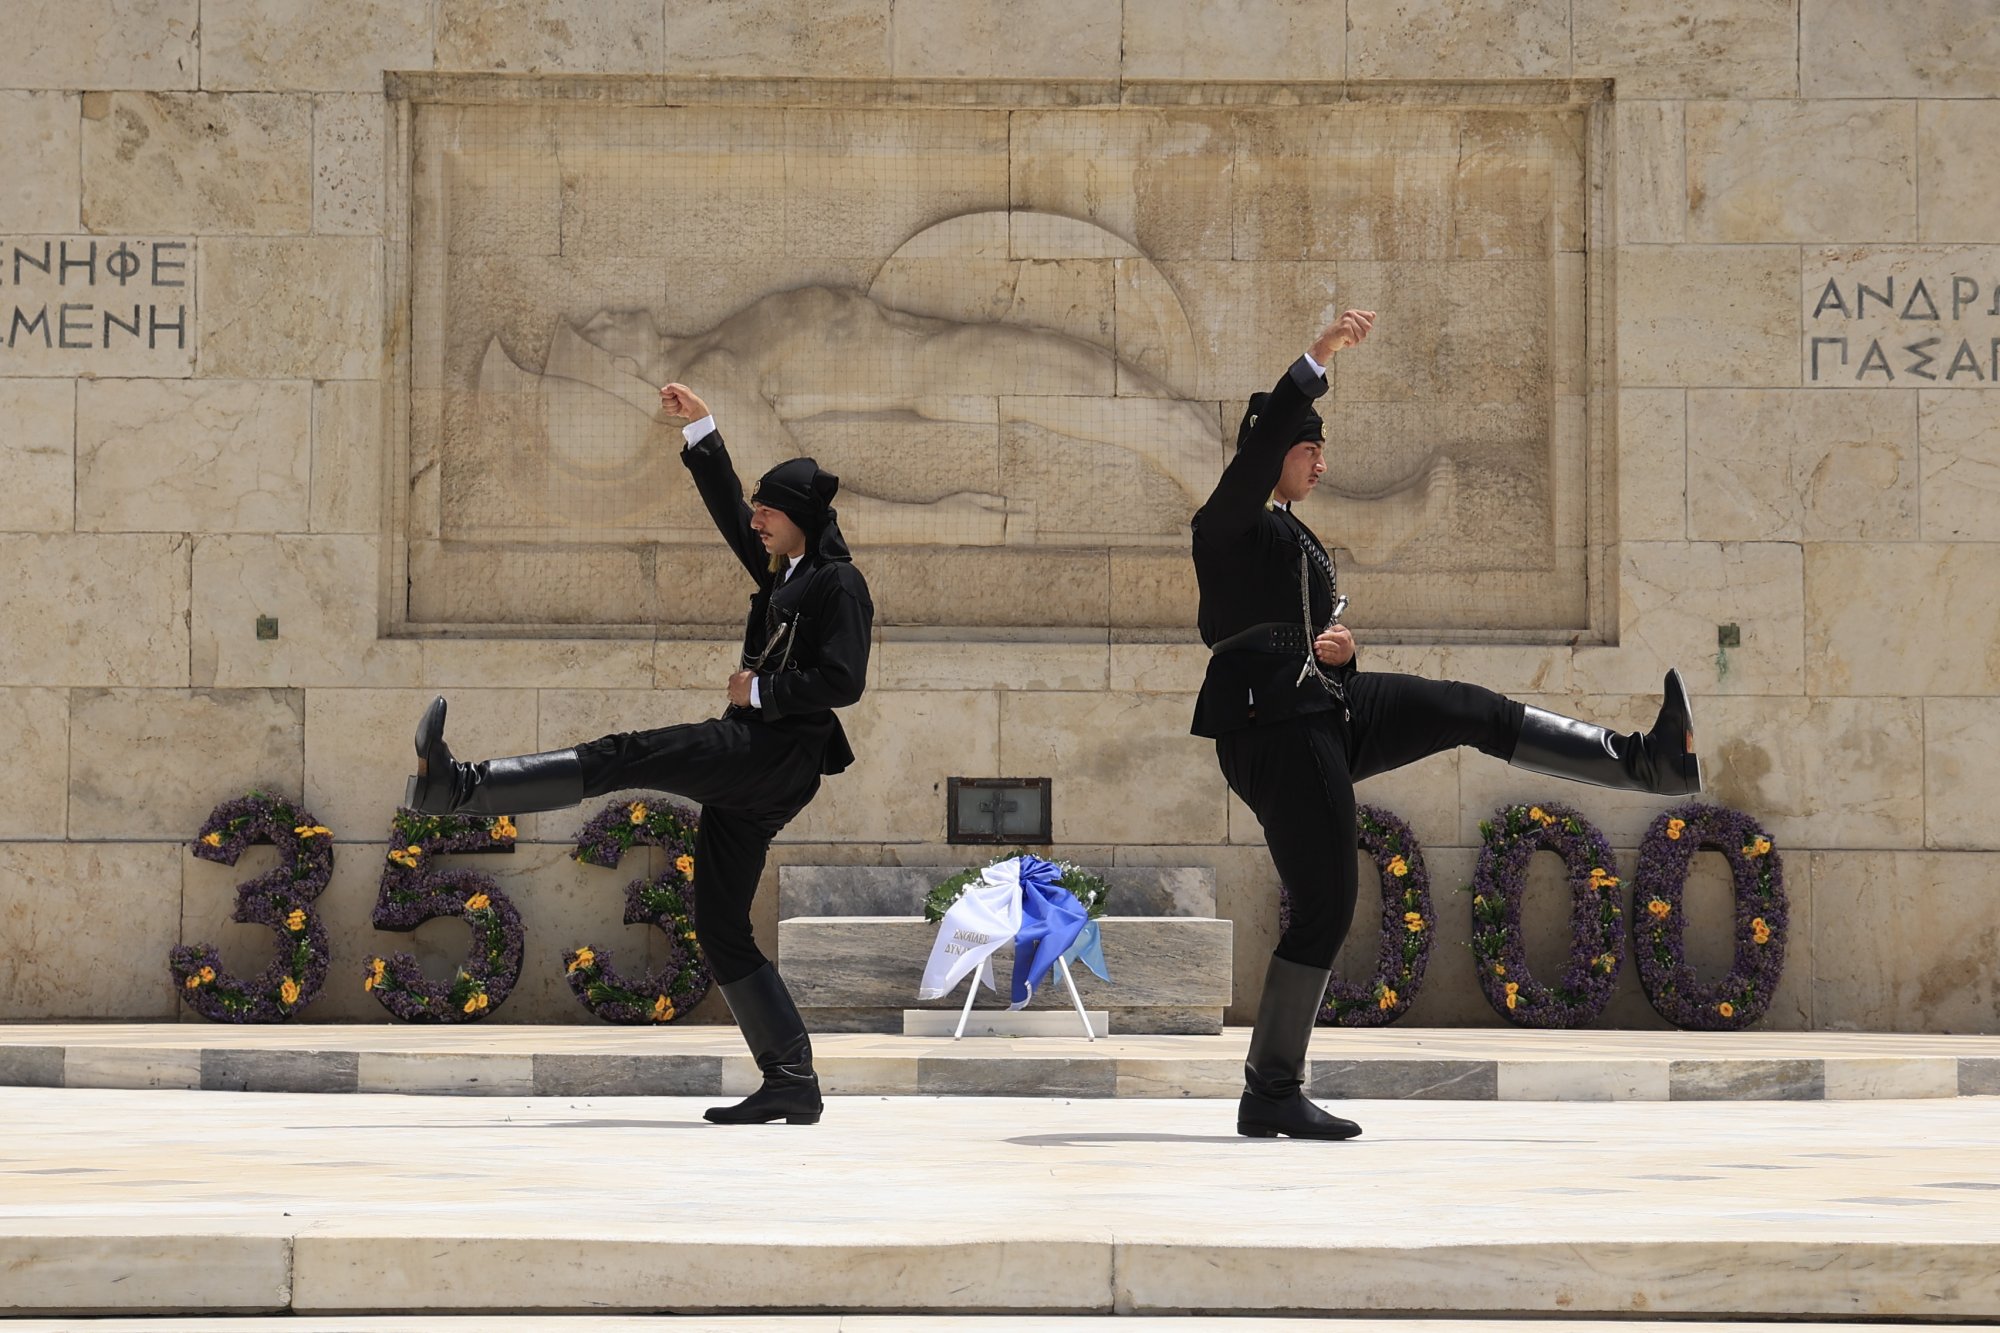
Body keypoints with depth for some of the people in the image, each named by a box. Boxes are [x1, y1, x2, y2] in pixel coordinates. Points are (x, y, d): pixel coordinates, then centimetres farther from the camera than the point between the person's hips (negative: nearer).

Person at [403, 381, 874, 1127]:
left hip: (778, 752, -10)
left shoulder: (839, 584, -5)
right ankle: (791, 1083, 3)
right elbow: (730, 516, 32)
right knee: (720, 930, 5)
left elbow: (842, 680, -17)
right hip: (750, 770, 10)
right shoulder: (784, 575, 22)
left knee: (618, 758, -21)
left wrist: (759, 690, -10)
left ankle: (457, 785, -26)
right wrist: (699, 428, 29)